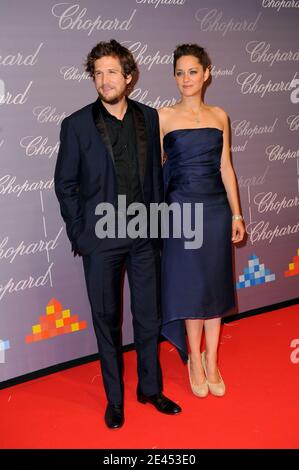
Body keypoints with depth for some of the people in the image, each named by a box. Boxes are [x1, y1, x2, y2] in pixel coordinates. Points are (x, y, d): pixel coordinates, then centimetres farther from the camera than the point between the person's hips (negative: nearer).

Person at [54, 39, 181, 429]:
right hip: (101, 240, -2)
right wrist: (78, 235, -5)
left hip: (145, 236, 3)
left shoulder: (149, 118, 4)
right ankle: (115, 397, 27)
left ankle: (151, 388, 32)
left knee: (149, 317, 12)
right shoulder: (76, 125, -5)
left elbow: (156, 173, 10)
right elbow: (65, 184, -2)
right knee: (107, 321, 9)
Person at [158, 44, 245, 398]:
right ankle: (195, 359, 23)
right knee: (190, 286, 4)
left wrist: (236, 213, 7)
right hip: (182, 209, -3)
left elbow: (225, 168, 9)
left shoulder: (219, 116, 8)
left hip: (216, 208, 3)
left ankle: (211, 361, 23)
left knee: (215, 284, 8)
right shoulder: (164, 116, -2)